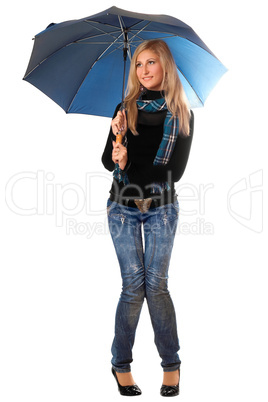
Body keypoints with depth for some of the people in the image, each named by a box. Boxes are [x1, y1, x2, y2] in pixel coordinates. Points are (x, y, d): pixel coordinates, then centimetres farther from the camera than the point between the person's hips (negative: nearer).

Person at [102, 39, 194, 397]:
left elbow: (175, 171, -7)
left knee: (156, 286, -3)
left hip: (161, 208, -1)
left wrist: (131, 164, -16)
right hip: (123, 207, 1)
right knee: (134, 287, -2)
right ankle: (121, 363, 14)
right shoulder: (126, 108, 5)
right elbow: (108, 162, 2)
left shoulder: (182, 115, 1)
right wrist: (117, 137, -18)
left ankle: (172, 363, 13)